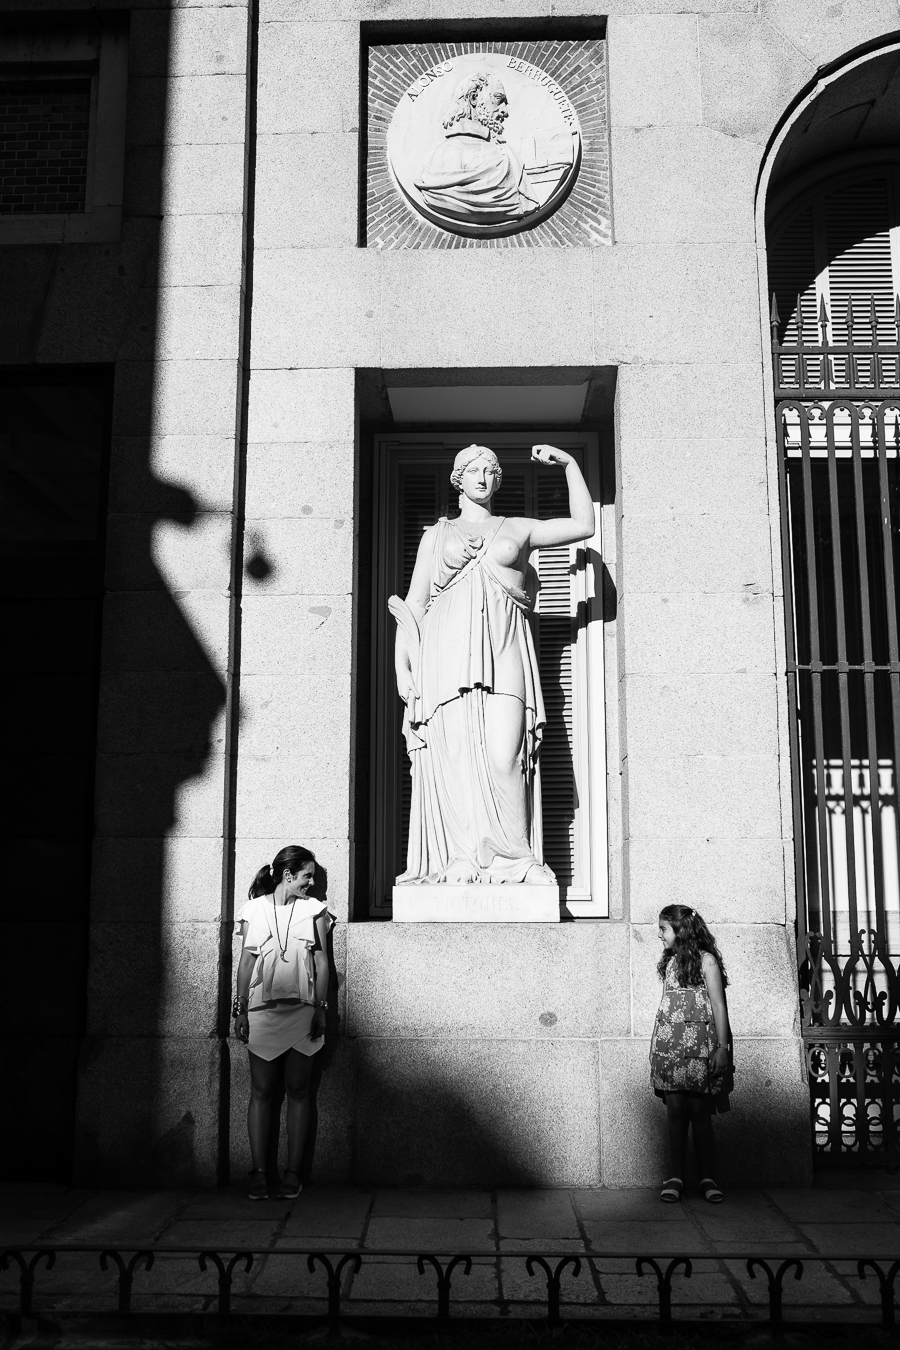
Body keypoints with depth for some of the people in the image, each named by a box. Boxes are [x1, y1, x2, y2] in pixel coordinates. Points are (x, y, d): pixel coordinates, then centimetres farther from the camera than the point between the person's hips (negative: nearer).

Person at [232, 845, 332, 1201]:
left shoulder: (314, 909, 8)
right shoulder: (255, 909, 6)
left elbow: (322, 962, 6)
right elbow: (246, 961, 6)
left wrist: (321, 1008, -2)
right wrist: (241, 1010, 1)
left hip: (302, 1010, 1)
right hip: (262, 1010, -1)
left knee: (298, 1091, 3)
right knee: (261, 1091, 1)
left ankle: (293, 1172, 8)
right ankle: (259, 1172, 7)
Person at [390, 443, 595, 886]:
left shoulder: (518, 530, 22)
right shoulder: (437, 535, 22)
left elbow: (583, 525, 17)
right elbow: (414, 604, 17)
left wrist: (569, 464, 16)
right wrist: (404, 664, 6)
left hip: (504, 651, 0)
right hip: (448, 649, 1)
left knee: (503, 760, -14)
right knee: (455, 759, -10)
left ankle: (518, 860, -9)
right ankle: (462, 862, -7)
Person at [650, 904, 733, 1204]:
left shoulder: (706, 961, -2)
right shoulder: (669, 962, 14)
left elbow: (719, 1006, -4)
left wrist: (722, 1047, -9)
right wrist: (657, 1045, 12)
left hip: (699, 1045, -4)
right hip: (669, 1044, 4)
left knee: (700, 1111, -2)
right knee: (675, 1108, -1)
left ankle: (707, 1178, 7)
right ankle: (676, 1177, 4)